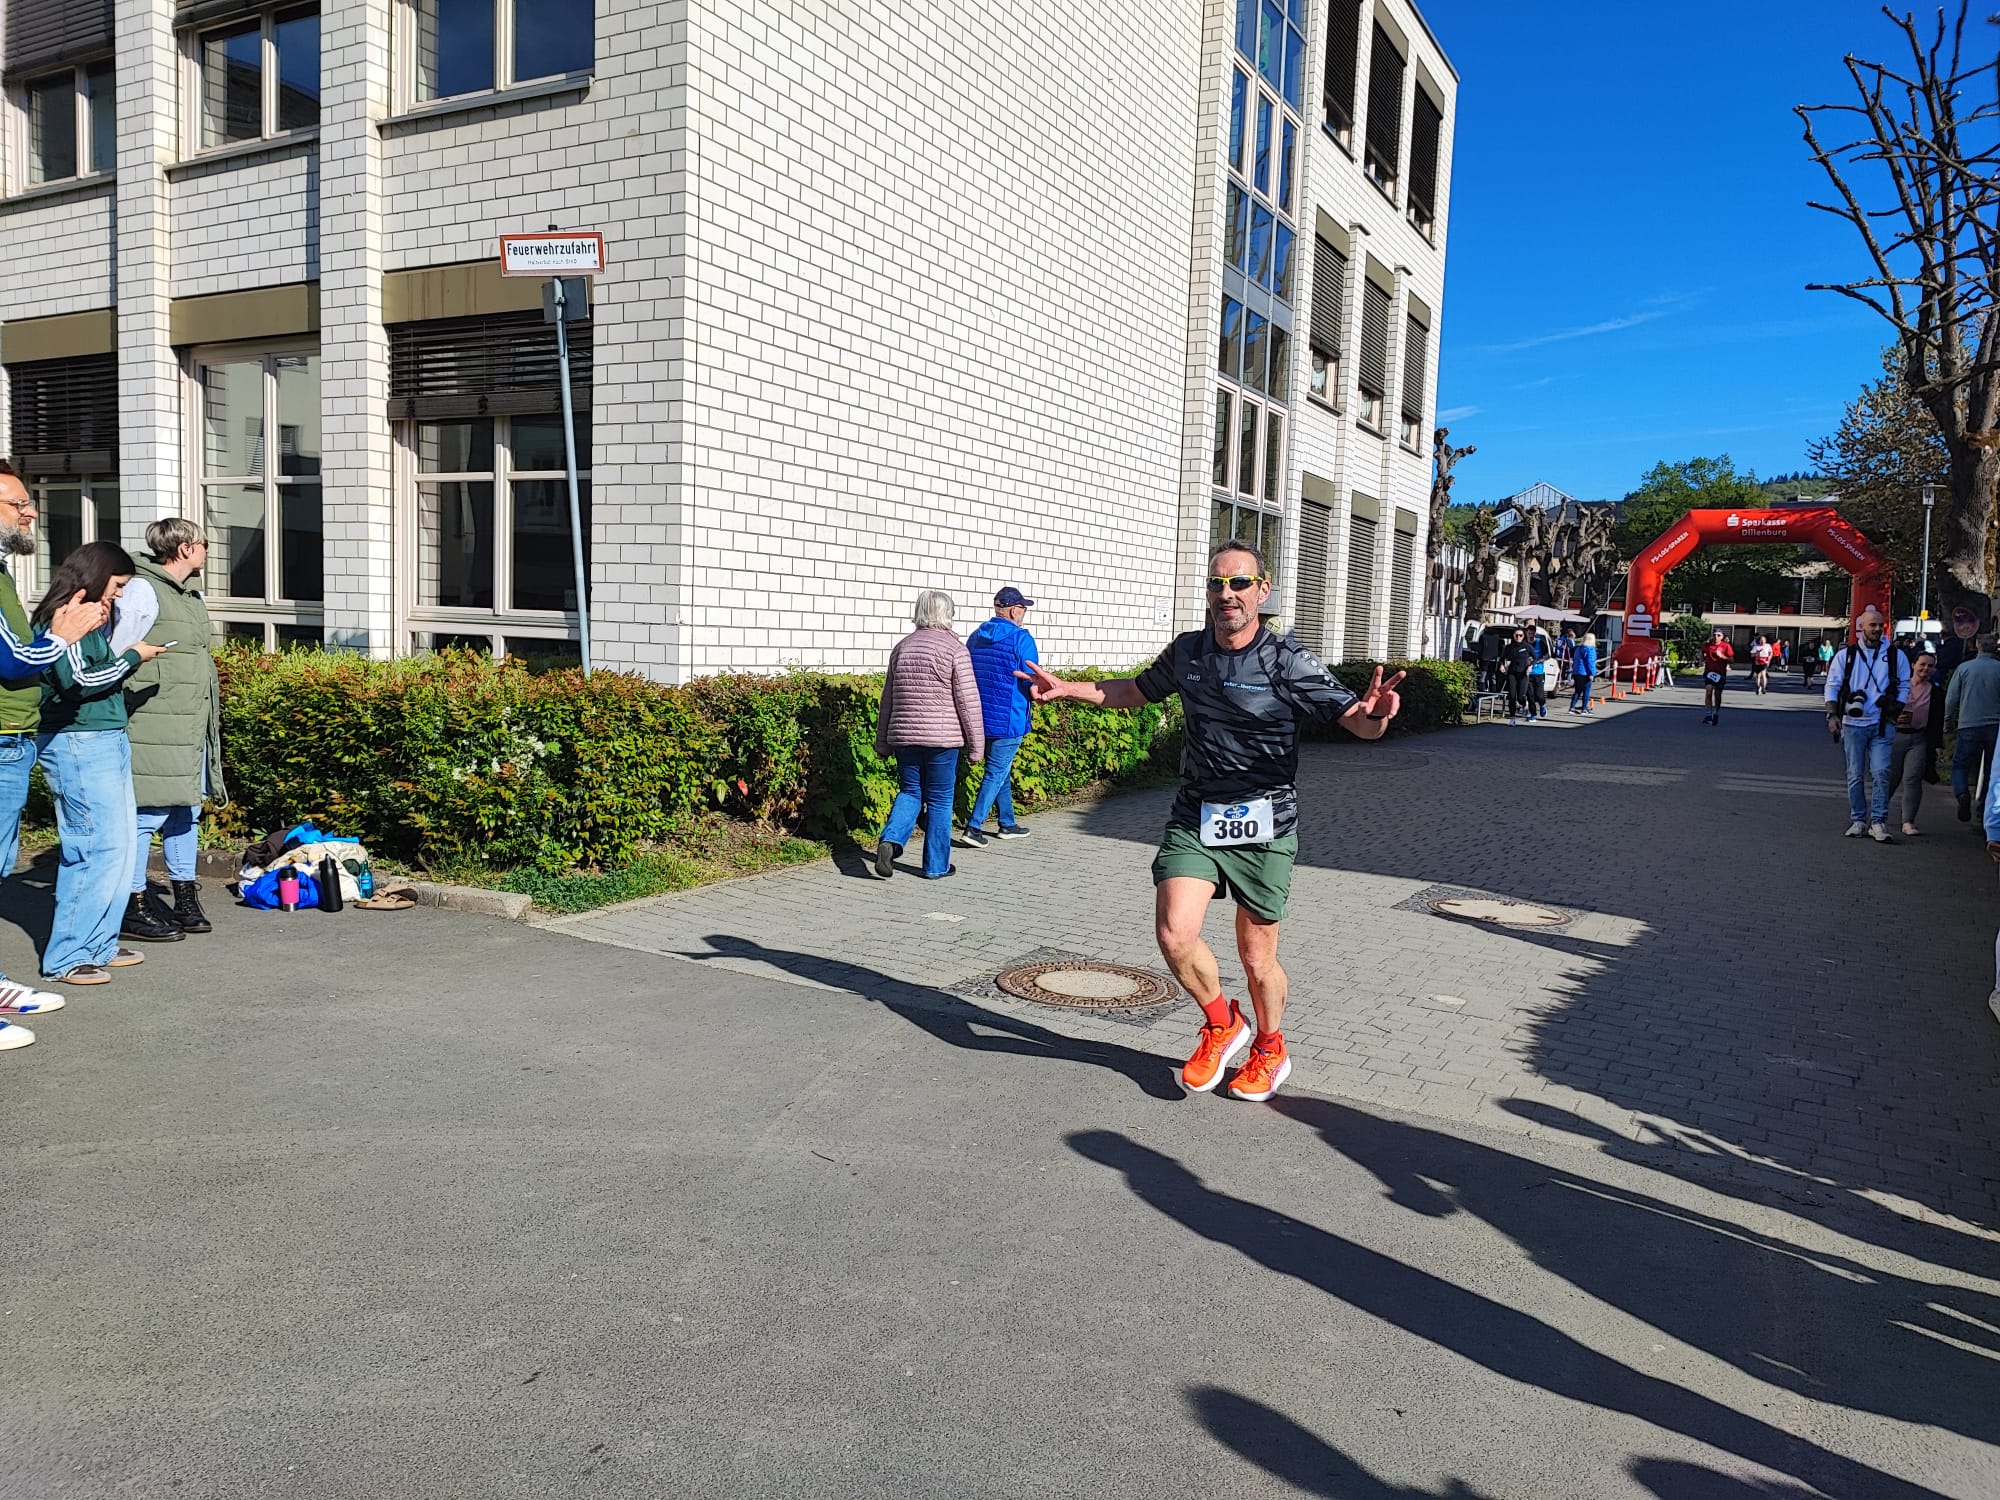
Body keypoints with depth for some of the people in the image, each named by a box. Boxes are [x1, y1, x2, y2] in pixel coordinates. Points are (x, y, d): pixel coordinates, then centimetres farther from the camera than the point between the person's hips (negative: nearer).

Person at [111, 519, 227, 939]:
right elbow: (118, 656, -11)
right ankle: (133, 908, 2)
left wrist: (208, 721, 21)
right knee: (149, 813, -6)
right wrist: (123, 714, -14)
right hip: (155, 725, -9)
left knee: (187, 809, 12)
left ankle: (185, 899, 21)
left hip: (192, 725, 9)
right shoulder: (142, 590, -9)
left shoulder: (189, 592, 18)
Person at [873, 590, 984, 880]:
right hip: (942, 737, -4)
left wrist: (883, 742, 22)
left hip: (903, 736, 4)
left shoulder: (902, 647, 9)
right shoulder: (954, 648, -7)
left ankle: (890, 840, -7)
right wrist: (976, 745, -1)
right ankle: (936, 865, 14)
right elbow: (968, 701, -8)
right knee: (939, 799, 6)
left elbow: (888, 699, 15)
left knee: (910, 791, 17)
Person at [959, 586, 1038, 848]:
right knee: (996, 773, -1)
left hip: (980, 717, 7)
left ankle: (1007, 824, 27)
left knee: (1001, 770, 18)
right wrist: (1034, 701, 7)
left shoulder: (976, 637, 9)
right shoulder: (1021, 639, -12)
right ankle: (974, 826, -6)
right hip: (1008, 719, -7)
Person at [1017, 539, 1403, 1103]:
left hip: (1264, 827, -3)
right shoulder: (1186, 652, 3)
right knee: (1174, 934, -14)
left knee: (1257, 957, 7)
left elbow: (1358, 722, -17)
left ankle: (1269, 1051, 37)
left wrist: (1374, 715, -40)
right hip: (1195, 818, 3)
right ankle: (1222, 1025, 16)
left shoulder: (1287, 662, -11)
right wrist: (1067, 689, 17)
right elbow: (1137, 690, 23)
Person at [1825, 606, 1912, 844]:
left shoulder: (1896, 656, 8)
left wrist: (1894, 711, -1)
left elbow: (1904, 686, 12)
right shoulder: (1845, 655, 6)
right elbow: (1832, 686, 6)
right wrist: (1832, 715, -5)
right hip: (1852, 723, 0)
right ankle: (1858, 820, 14)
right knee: (1855, 775, 5)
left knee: (1881, 772, -10)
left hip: (1882, 725, 0)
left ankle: (1878, 822, -5)